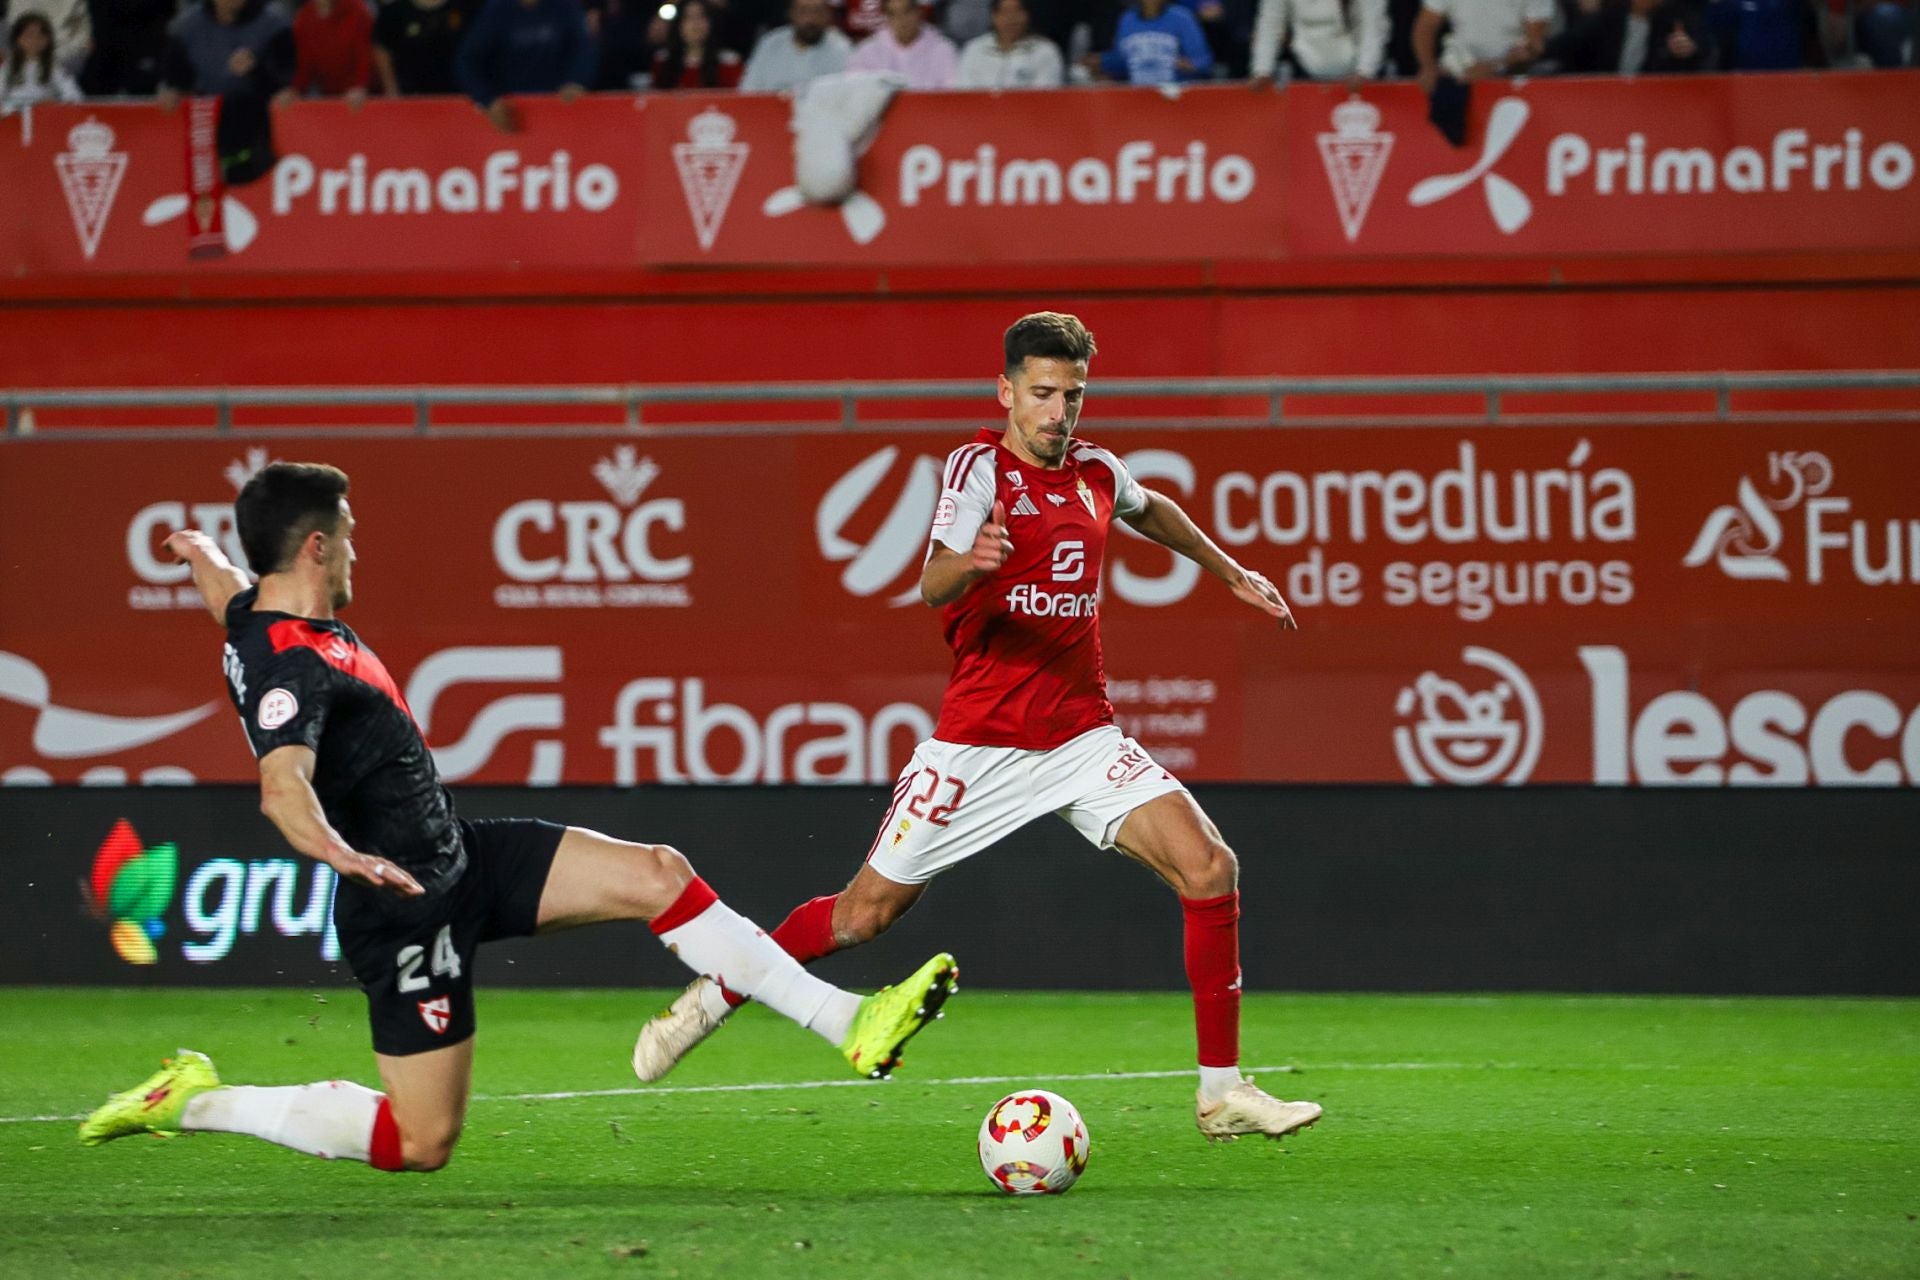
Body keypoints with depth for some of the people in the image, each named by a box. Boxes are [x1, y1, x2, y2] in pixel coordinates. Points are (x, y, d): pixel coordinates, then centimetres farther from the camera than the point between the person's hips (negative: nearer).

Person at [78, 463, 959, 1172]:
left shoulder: (257, 617, 4)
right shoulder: (293, 667, -27)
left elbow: (224, 585, 30)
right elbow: (282, 784, -46)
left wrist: (200, 551, 54)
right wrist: (337, 851, -66)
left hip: (462, 857, 10)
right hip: (408, 907, -10)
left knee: (656, 874, -1)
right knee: (422, 1143, -4)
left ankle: (850, 1025, 0)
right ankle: (195, 1103, 9)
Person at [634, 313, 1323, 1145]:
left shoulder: (1097, 475, 8)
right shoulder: (982, 466, -10)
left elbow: (1152, 511, 34)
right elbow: (933, 587, -26)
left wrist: (1229, 571, 40)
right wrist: (967, 563, -48)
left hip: (1082, 734, 5)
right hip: (979, 742, -5)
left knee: (1210, 870, -12)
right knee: (865, 913, 1)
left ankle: (1222, 1091, -5)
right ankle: (714, 997, 26)